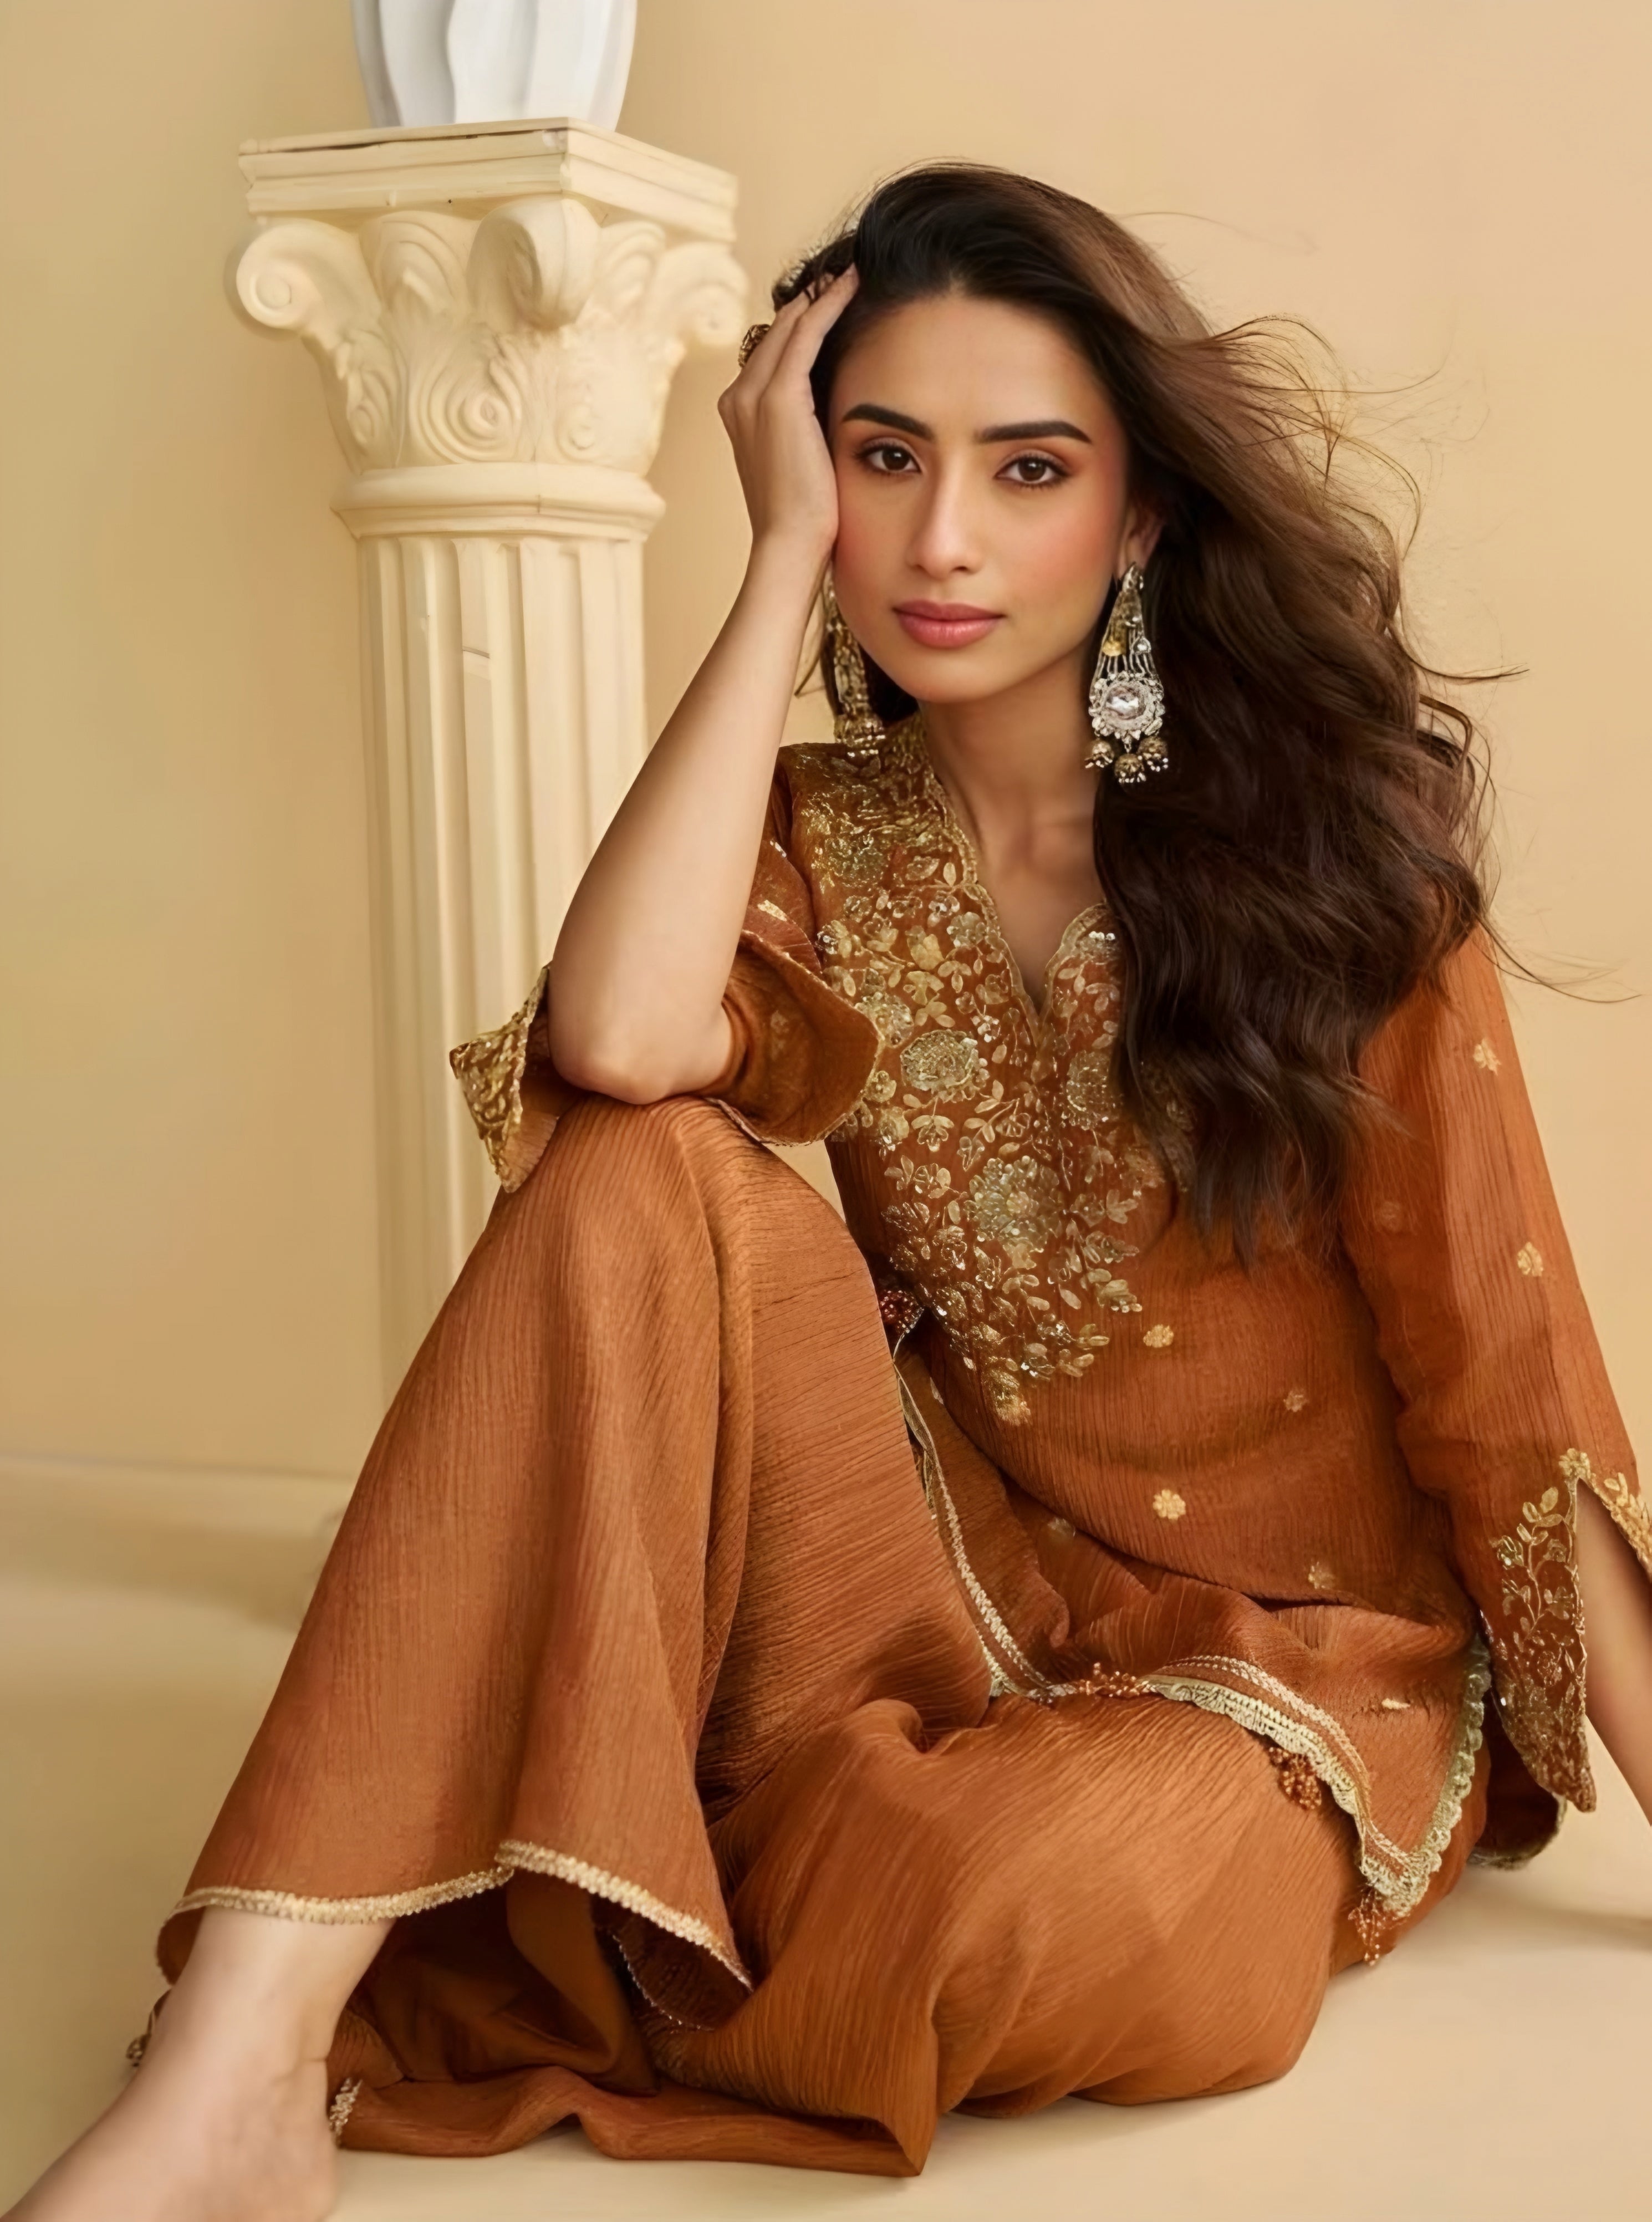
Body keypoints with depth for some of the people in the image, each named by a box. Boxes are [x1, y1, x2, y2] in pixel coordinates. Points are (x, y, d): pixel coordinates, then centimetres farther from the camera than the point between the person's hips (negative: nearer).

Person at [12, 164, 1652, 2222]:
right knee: (647, 1181, -25)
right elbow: (618, 1041, -24)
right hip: (973, 1591, 2)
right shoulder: (819, 838, 1)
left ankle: (459, 2001, -9)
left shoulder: (1314, 828, -6)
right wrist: (784, 558, -16)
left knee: (1044, 1898, -38)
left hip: (1308, 1647, -2)